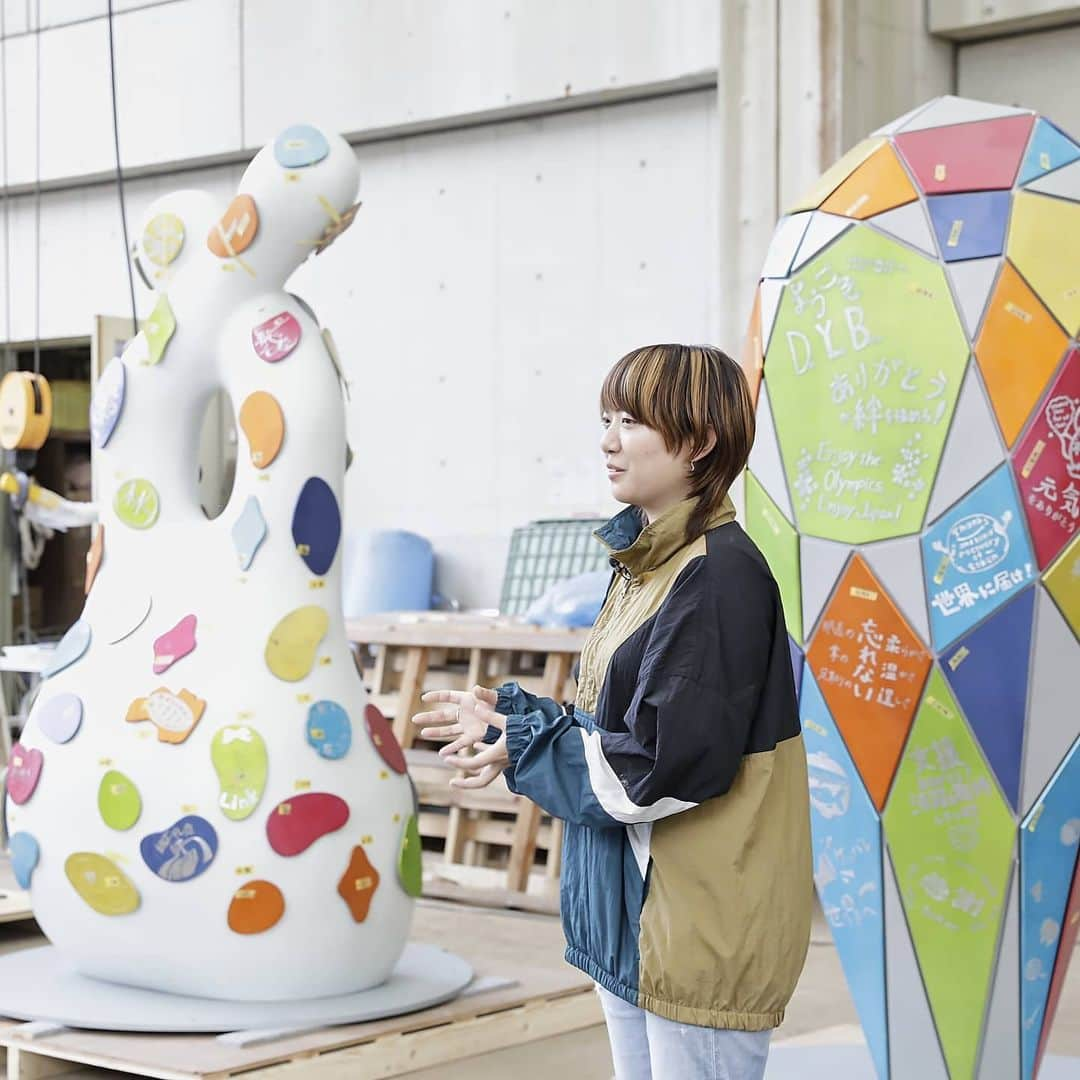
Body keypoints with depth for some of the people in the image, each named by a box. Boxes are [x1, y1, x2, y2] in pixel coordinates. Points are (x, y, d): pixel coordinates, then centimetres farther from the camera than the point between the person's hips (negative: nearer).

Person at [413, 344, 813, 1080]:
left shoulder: (721, 576, -18)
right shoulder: (645, 563, 12)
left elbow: (671, 764, -23)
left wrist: (522, 747, -13)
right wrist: (511, 718, -1)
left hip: (703, 930, -9)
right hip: (631, 912, 10)